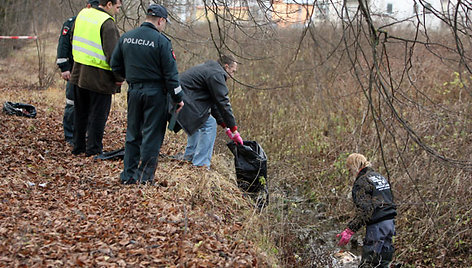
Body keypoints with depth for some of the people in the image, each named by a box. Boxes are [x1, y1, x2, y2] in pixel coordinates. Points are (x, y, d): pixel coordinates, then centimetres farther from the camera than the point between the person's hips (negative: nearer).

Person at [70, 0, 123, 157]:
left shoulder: (83, 14, 8)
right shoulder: (107, 23, -17)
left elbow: (74, 41, 19)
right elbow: (112, 54, -21)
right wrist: (119, 77, -13)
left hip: (79, 72, 8)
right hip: (99, 77, -8)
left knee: (80, 112, 17)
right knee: (98, 114, 4)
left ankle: (78, 147, 27)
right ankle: (93, 150, 9)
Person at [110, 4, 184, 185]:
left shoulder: (126, 38, 5)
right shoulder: (161, 41, -13)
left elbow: (115, 65, 13)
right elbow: (170, 73, -12)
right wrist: (178, 98, -4)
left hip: (134, 92, 6)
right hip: (155, 93, -5)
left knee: (133, 134, 16)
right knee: (151, 136, 2)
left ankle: (128, 175, 19)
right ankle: (145, 177, 2)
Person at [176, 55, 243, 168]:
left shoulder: (209, 69, 24)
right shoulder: (216, 74, -9)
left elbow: (214, 102, 26)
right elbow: (223, 103, -12)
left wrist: (226, 127, 22)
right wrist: (234, 131, -8)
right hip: (183, 100, -11)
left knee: (199, 123, 28)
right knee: (209, 124, -9)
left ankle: (189, 158, 34)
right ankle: (201, 164, -9)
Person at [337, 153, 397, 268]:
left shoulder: (362, 182, -11)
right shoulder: (380, 177, 17)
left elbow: (364, 210, -21)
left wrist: (350, 230, -23)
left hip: (377, 226, -9)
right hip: (390, 222, 9)